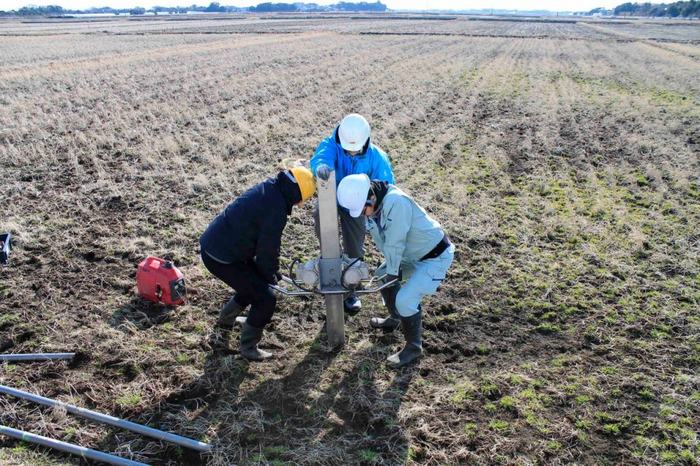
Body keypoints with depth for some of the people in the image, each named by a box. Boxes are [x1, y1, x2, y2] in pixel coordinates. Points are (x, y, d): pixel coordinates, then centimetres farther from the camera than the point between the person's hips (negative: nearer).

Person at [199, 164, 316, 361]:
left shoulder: (269, 188, 5)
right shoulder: (276, 209, -25)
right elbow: (268, 249, -16)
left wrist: (272, 271, 20)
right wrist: (271, 276, 4)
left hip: (213, 242, 10)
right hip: (220, 258, -10)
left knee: (255, 280, 27)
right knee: (265, 298, -4)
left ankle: (226, 318, 47)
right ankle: (248, 347, 13)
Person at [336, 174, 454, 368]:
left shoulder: (395, 202, -34)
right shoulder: (373, 205, -7)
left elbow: (395, 243, -27)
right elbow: (382, 241, 1)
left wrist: (393, 271, -16)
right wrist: (390, 268, -4)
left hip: (436, 256, -9)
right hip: (415, 253, 9)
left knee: (405, 300, -15)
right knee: (383, 275, 20)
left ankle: (413, 348, 7)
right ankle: (395, 319, 43)